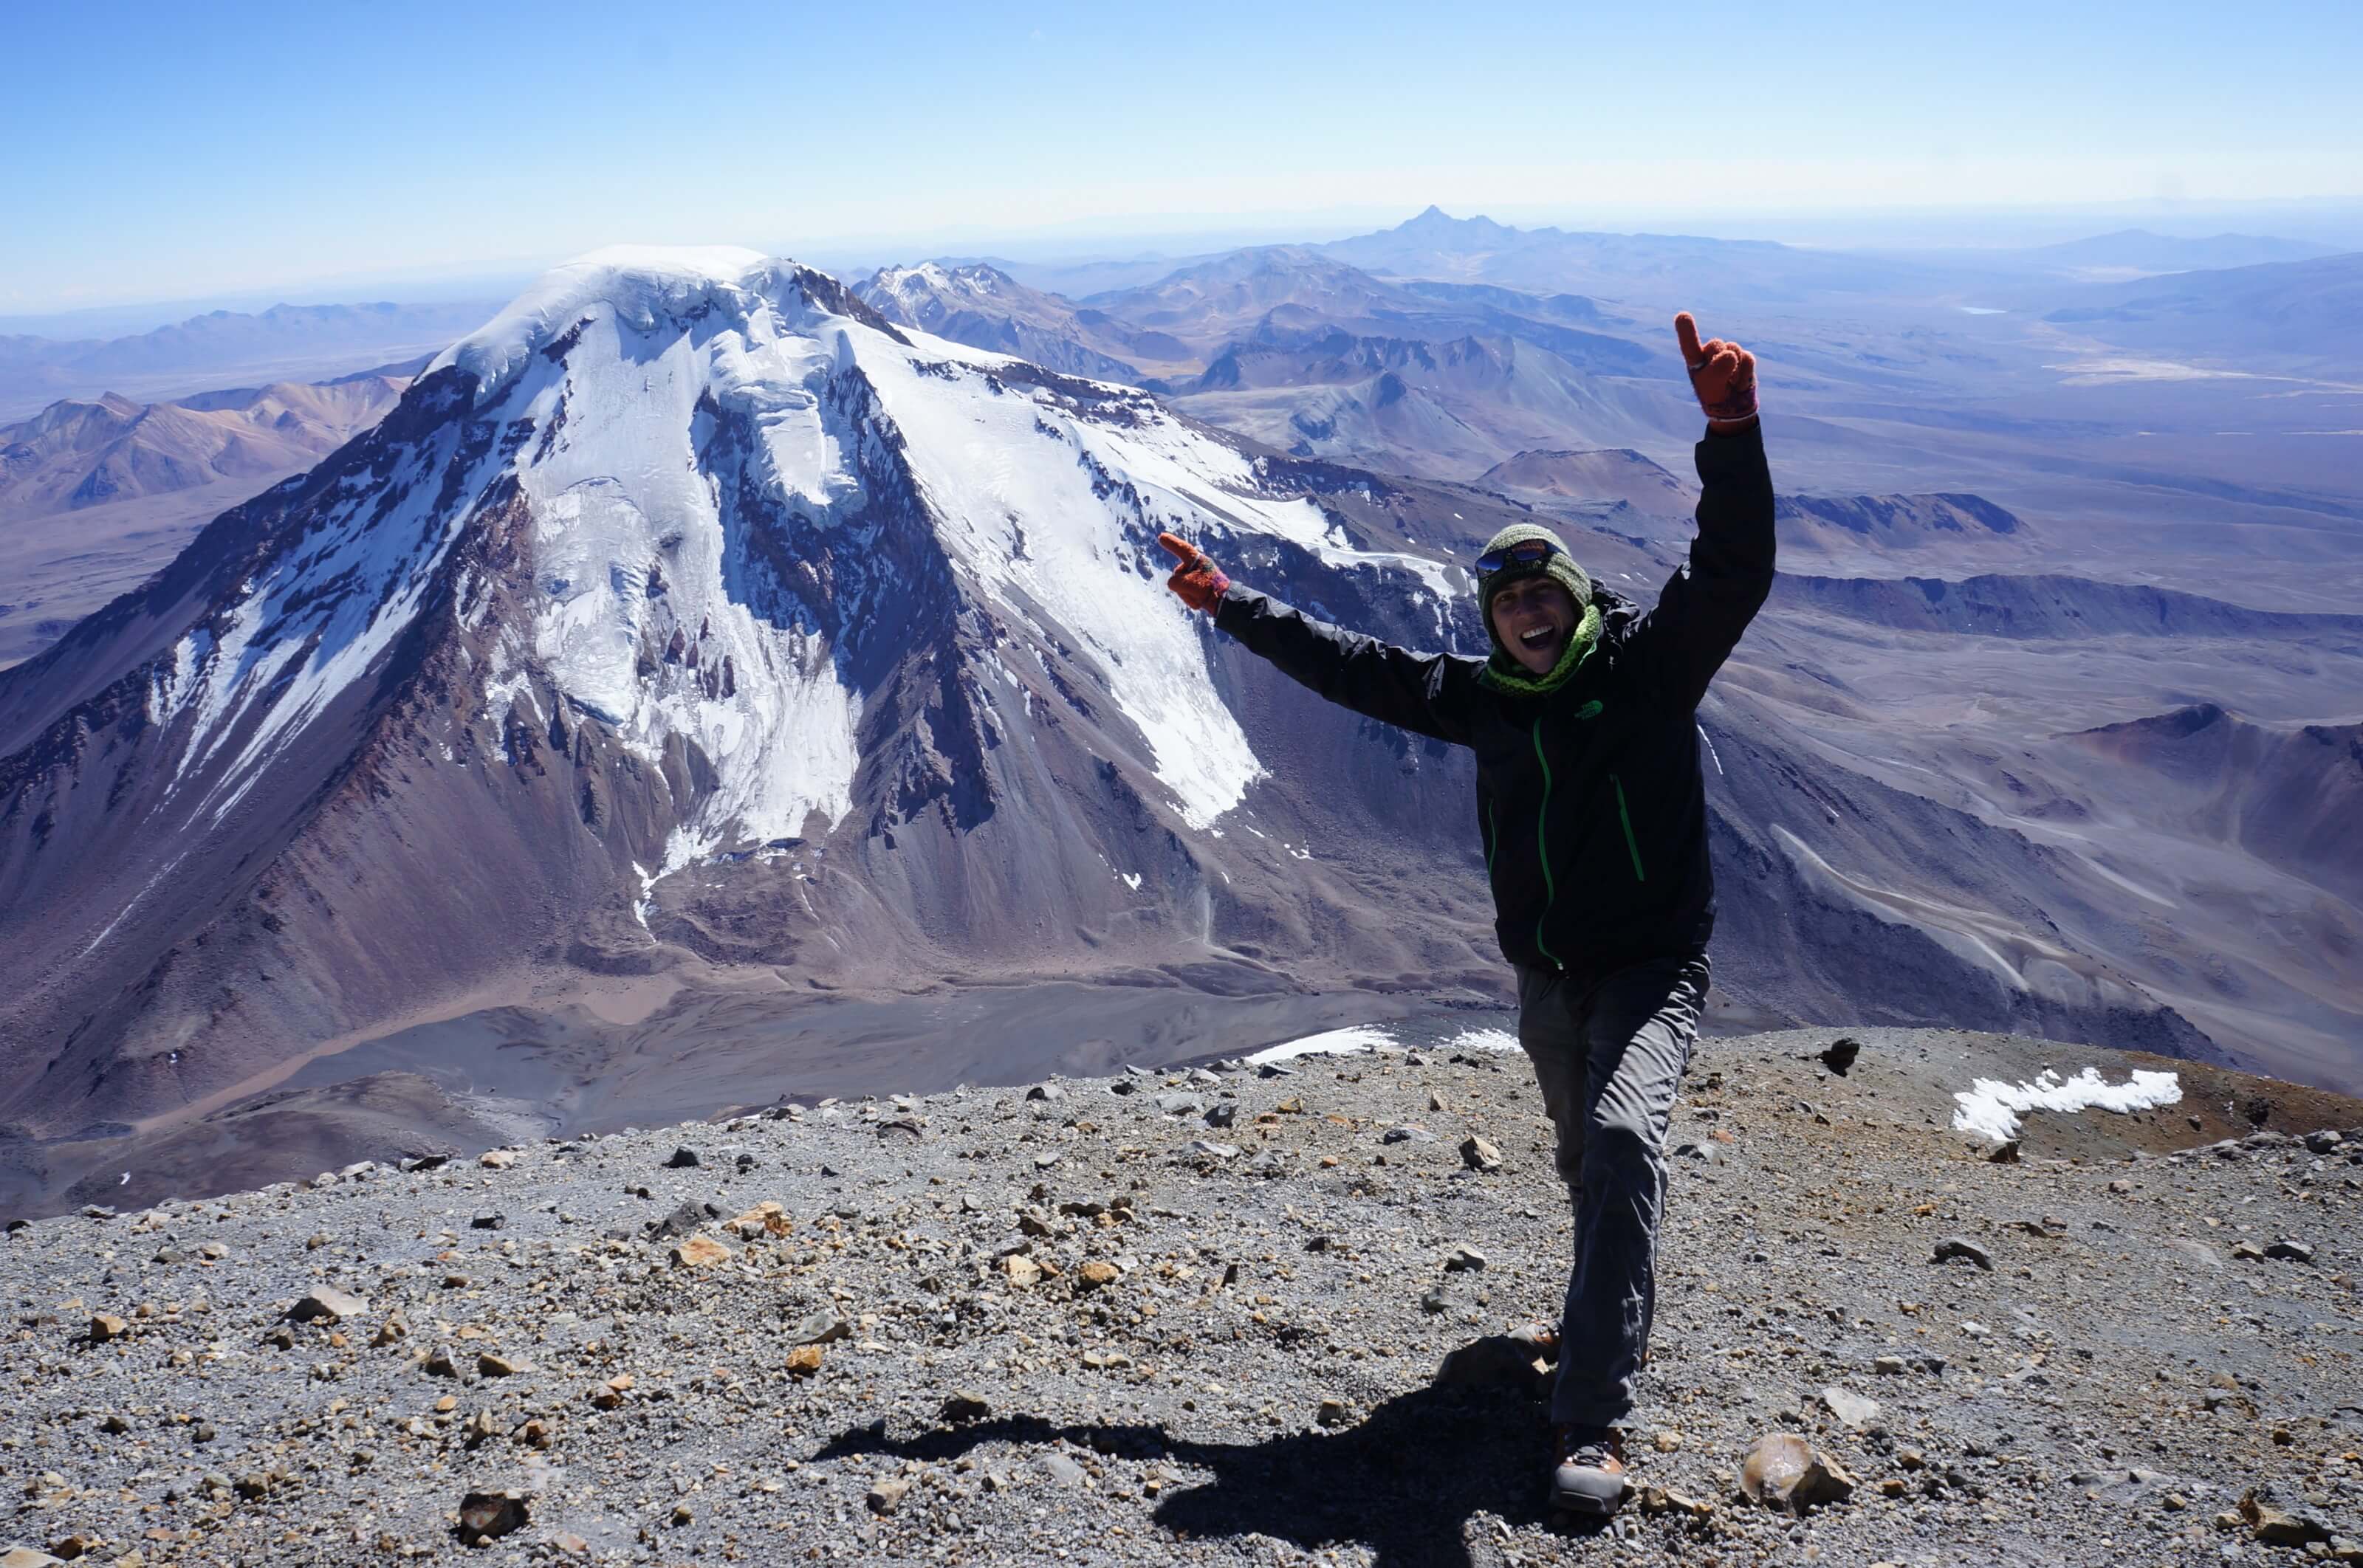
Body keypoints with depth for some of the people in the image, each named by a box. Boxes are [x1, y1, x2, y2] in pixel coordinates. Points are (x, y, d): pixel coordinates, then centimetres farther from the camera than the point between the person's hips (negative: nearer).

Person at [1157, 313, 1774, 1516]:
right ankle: (1611, 1314, 51)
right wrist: (1234, 605, 14)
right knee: (1587, 1160, 19)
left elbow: (1734, 569, -24)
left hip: (1652, 966, -5)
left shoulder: (1649, 663, -9)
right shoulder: (1480, 698, 3)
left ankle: (1592, 1423, -26)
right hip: (1545, 976, 5)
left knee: (1623, 1138, -26)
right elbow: (1350, 667, 12)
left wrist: (1731, 432, -40)